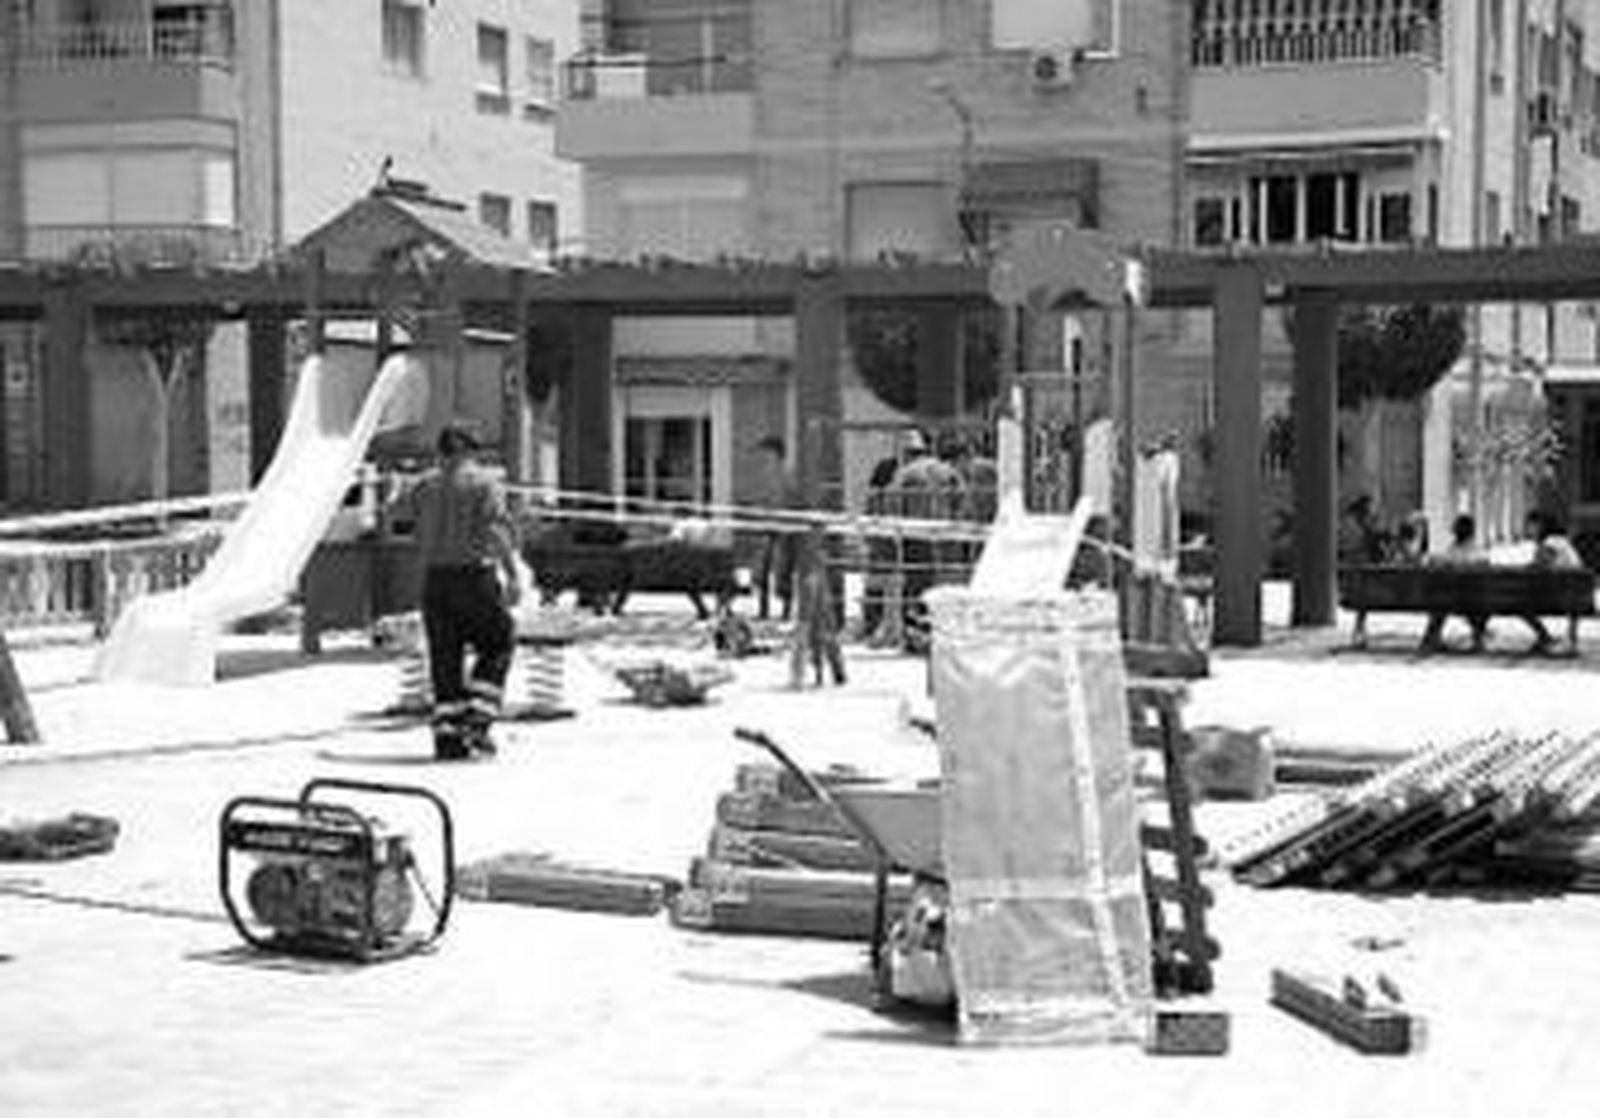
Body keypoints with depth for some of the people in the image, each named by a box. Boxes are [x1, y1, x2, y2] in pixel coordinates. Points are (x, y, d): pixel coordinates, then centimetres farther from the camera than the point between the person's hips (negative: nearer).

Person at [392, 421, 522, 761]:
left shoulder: (426, 484, 9)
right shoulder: (483, 483, -5)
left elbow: (403, 507, 29)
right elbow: (497, 530, -17)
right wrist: (512, 574, -20)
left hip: (434, 579, 5)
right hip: (474, 575, -5)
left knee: (445, 658, 9)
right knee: (496, 647, 10)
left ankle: (447, 733, 5)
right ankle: (475, 720, -1)